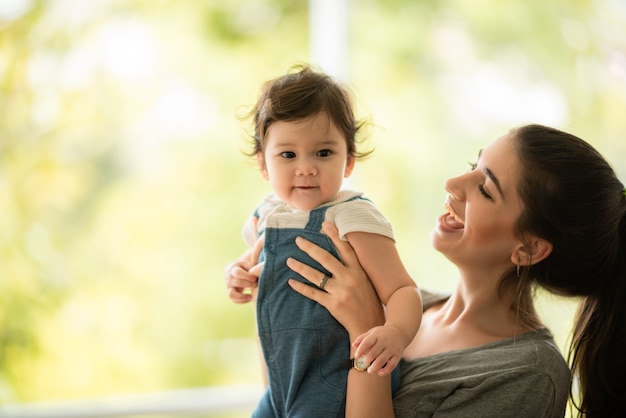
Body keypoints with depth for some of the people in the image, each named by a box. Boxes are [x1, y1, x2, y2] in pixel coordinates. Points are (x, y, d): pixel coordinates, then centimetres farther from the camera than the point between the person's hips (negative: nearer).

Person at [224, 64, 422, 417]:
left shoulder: (352, 217, -15)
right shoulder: (268, 215, 6)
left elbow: (403, 289, -21)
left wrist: (396, 333, -41)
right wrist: (241, 273, 5)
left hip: (332, 384, -7)